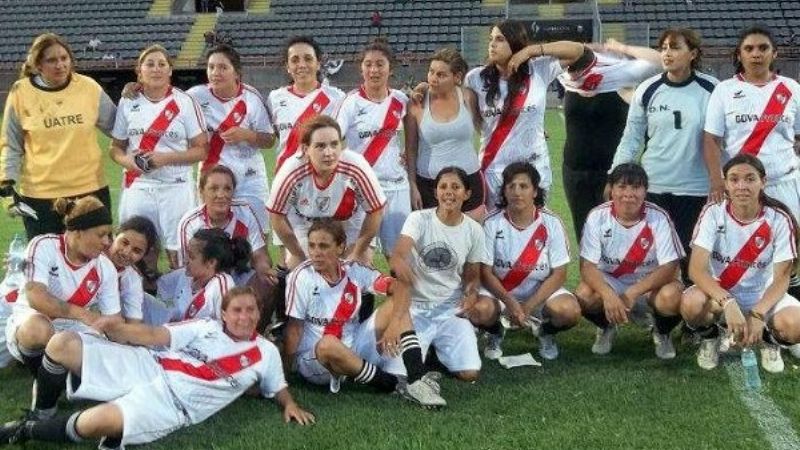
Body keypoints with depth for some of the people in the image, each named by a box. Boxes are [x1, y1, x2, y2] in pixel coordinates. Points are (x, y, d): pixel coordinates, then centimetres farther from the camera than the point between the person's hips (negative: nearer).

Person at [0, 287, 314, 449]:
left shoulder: (265, 353, 11)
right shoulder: (207, 328, 13)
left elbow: (277, 388, 23)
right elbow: (155, 336, 4)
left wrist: (289, 405, -3)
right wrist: (116, 328, -14)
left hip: (172, 402, -3)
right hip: (145, 367, 4)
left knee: (97, 423, -33)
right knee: (62, 343, -13)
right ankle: (40, 415, 10)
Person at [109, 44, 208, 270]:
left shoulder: (185, 102, 0)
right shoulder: (128, 103, 8)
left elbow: (202, 150, -2)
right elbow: (116, 147, 13)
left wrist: (166, 158, -15)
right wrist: (127, 161, -9)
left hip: (175, 187, -2)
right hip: (137, 187, 2)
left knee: (179, 255, -3)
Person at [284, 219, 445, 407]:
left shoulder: (354, 270, -3)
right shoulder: (301, 277, -13)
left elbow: (400, 287, -7)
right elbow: (294, 327, -12)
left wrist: (395, 323, -23)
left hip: (354, 352, 5)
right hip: (314, 358, -5)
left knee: (395, 306, -8)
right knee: (328, 344, -40)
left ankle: (417, 380, -23)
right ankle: (398, 385, -22)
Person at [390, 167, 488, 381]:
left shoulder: (473, 230, 0)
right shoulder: (419, 219, -10)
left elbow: (472, 275, 9)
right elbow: (396, 256, -26)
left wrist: (471, 294, -15)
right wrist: (400, 265, -52)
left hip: (451, 309, 2)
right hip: (415, 307, -2)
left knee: (470, 373, -15)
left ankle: (439, 345, 19)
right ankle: (425, 343, 16)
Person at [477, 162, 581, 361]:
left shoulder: (551, 223, -9)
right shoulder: (492, 223, -10)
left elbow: (559, 274, -10)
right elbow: (485, 272, -9)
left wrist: (528, 306, -20)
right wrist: (510, 303, -25)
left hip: (541, 292, 0)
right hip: (499, 291, 0)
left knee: (570, 311, -29)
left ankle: (545, 332, 9)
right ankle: (496, 335, 6)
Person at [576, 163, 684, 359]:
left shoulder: (658, 218, -17)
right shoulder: (598, 216, -14)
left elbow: (669, 267, -19)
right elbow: (587, 266, -17)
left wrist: (632, 293, -31)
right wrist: (609, 295, -37)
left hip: (650, 284, -1)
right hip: (608, 282, 1)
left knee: (671, 296, -33)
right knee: (584, 295, -30)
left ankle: (662, 333, 4)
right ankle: (606, 328, 7)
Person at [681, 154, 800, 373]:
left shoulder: (779, 219, -12)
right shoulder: (713, 213, -14)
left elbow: (781, 279, -11)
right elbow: (696, 269, -23)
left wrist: (757, 315, -28)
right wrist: (728, 303, -39)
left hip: (763, 296, 0)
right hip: (718, 293, 0)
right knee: (691, 303, -35)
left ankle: (769, 341, 8)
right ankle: (709, 338, 3)